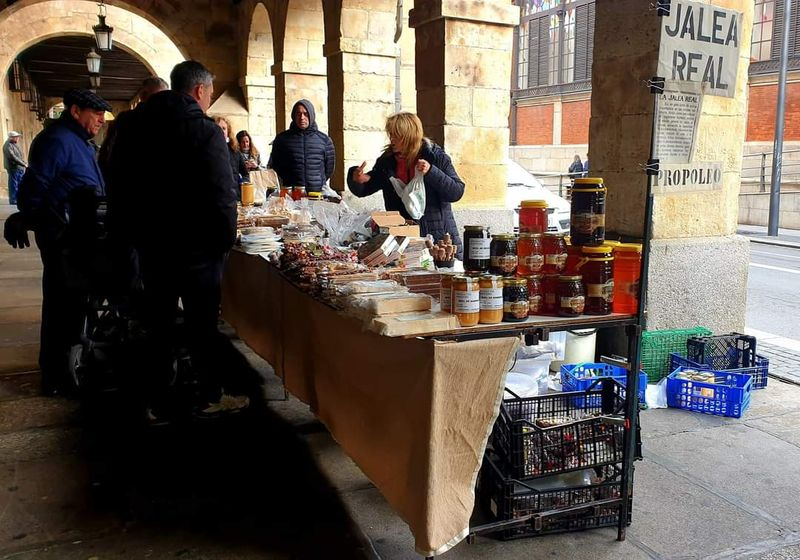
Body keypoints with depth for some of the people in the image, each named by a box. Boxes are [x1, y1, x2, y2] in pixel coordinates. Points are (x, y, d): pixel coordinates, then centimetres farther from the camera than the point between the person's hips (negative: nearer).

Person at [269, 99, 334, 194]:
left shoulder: (324, 139, 7)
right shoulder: (282, 139, 6)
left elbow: (329, 168, 12)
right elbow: (275, 166, 13)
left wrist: (320, 184, 9)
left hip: (317, 193, 0)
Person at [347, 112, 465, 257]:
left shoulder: (435, 156, -5)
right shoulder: (387, 160, 6)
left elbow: (457, 192, -11)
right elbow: (362, 190, 13)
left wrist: (431, 172, -23)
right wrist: (356, 179, -10)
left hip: (439, 237, -2)